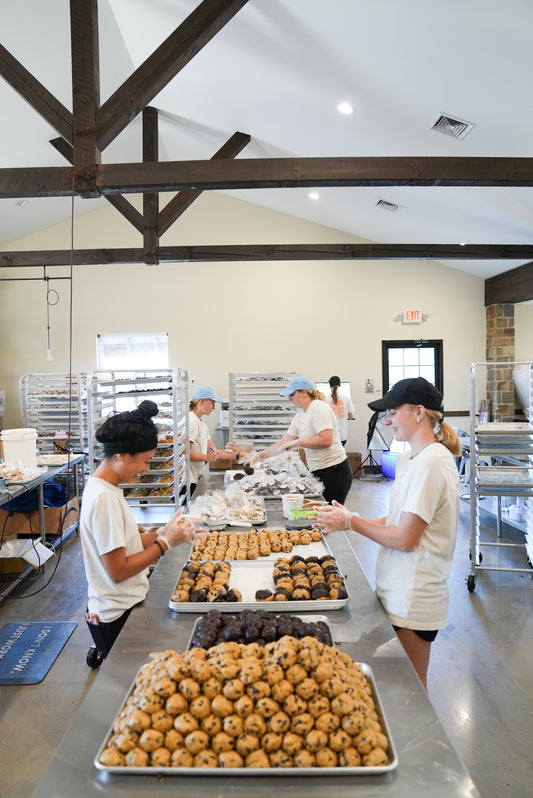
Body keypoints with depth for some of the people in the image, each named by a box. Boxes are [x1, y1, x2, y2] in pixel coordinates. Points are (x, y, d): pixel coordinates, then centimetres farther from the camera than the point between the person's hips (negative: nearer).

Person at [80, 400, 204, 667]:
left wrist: (163, 533, -4)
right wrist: (165, 543, -17)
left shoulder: (100, 486, 4)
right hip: (119, 615, -9)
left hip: (118, 607, 9)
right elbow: (118, 570, -24)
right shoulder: (104, 497, -26)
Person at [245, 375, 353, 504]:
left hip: (334, 471, -8)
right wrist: (259, 455, 11)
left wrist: (297, 442, -16)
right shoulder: (300, 416, 14)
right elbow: (284, 442, 16)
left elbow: (326, 440, -23)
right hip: (316, 471, 8)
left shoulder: (319, 408, -12)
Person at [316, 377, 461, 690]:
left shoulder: (430, 462, -21)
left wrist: (350, 521, -13)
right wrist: (351, 519, 1)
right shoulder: (410, 459, 9)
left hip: (413, 600, -8)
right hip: (402, 592, 8)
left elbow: (405, 538, -21)